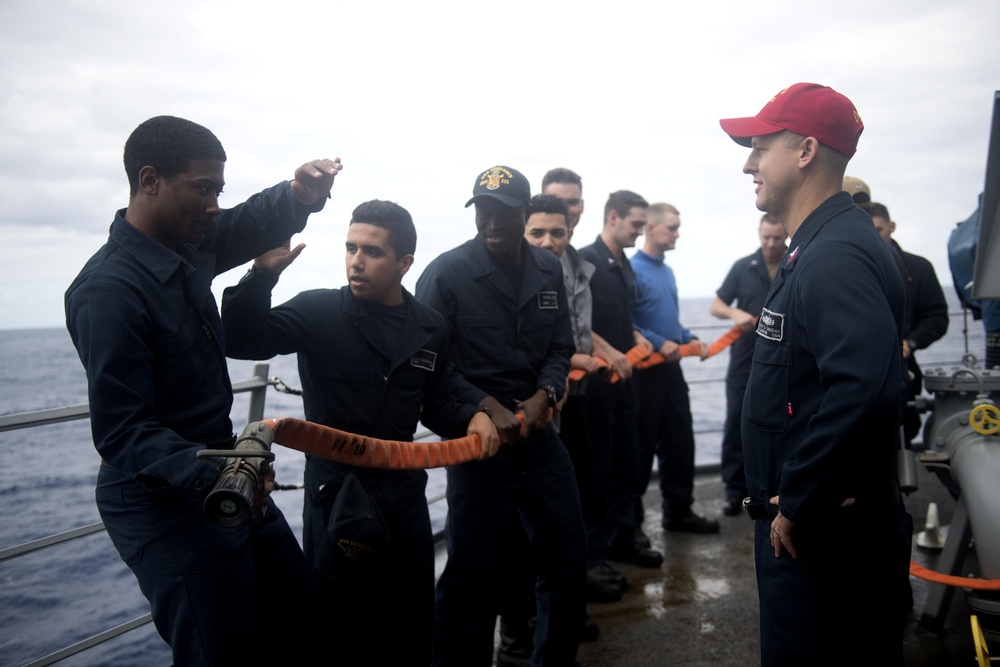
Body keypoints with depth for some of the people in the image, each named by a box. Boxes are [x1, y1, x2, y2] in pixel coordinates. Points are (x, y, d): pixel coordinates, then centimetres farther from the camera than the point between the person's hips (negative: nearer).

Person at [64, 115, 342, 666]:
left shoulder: (187, 246, 2)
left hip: (222, 479, 9)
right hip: (163, 502, -9)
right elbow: (120, 432, -25)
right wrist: (206, 470, -41)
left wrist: (299, 194, -6)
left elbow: (253, 224, 17)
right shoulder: (109, 289, -23)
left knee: (303, 613, 18)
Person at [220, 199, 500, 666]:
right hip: (336, 493, -4)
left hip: (405, 492, 4)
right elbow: (243, 341, -21)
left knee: (415, 626, 19)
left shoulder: (430, 328, 3)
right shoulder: (319, 312, -10)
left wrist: (472, 416, -5)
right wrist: (262, 275, -34)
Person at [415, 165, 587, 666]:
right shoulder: (446, 274, -10)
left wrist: (542, 397, -7)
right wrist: (487, 409, -17)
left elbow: (560, 347, 10)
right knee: (473, 570, 1)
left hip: (538, 432, 6)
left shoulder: (548, 270, 4)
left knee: (567, 554, 15)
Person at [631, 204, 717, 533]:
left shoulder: (667, 271, 14)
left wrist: (691, 339, 7)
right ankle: (631, 515, 16)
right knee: (642, 445, 2)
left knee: (680, 441, 12)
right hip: (645, 369, -8)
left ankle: (679, 510, 24)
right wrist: (658, 344, -22)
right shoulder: (632, 270, -13)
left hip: (671, 368, 8)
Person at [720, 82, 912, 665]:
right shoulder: (816, 249, 12)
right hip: (804, 524, 10)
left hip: (824, 538, -10)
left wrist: (797, 505, -24)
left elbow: (864, 388, -35)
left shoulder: (836, 256, -21)